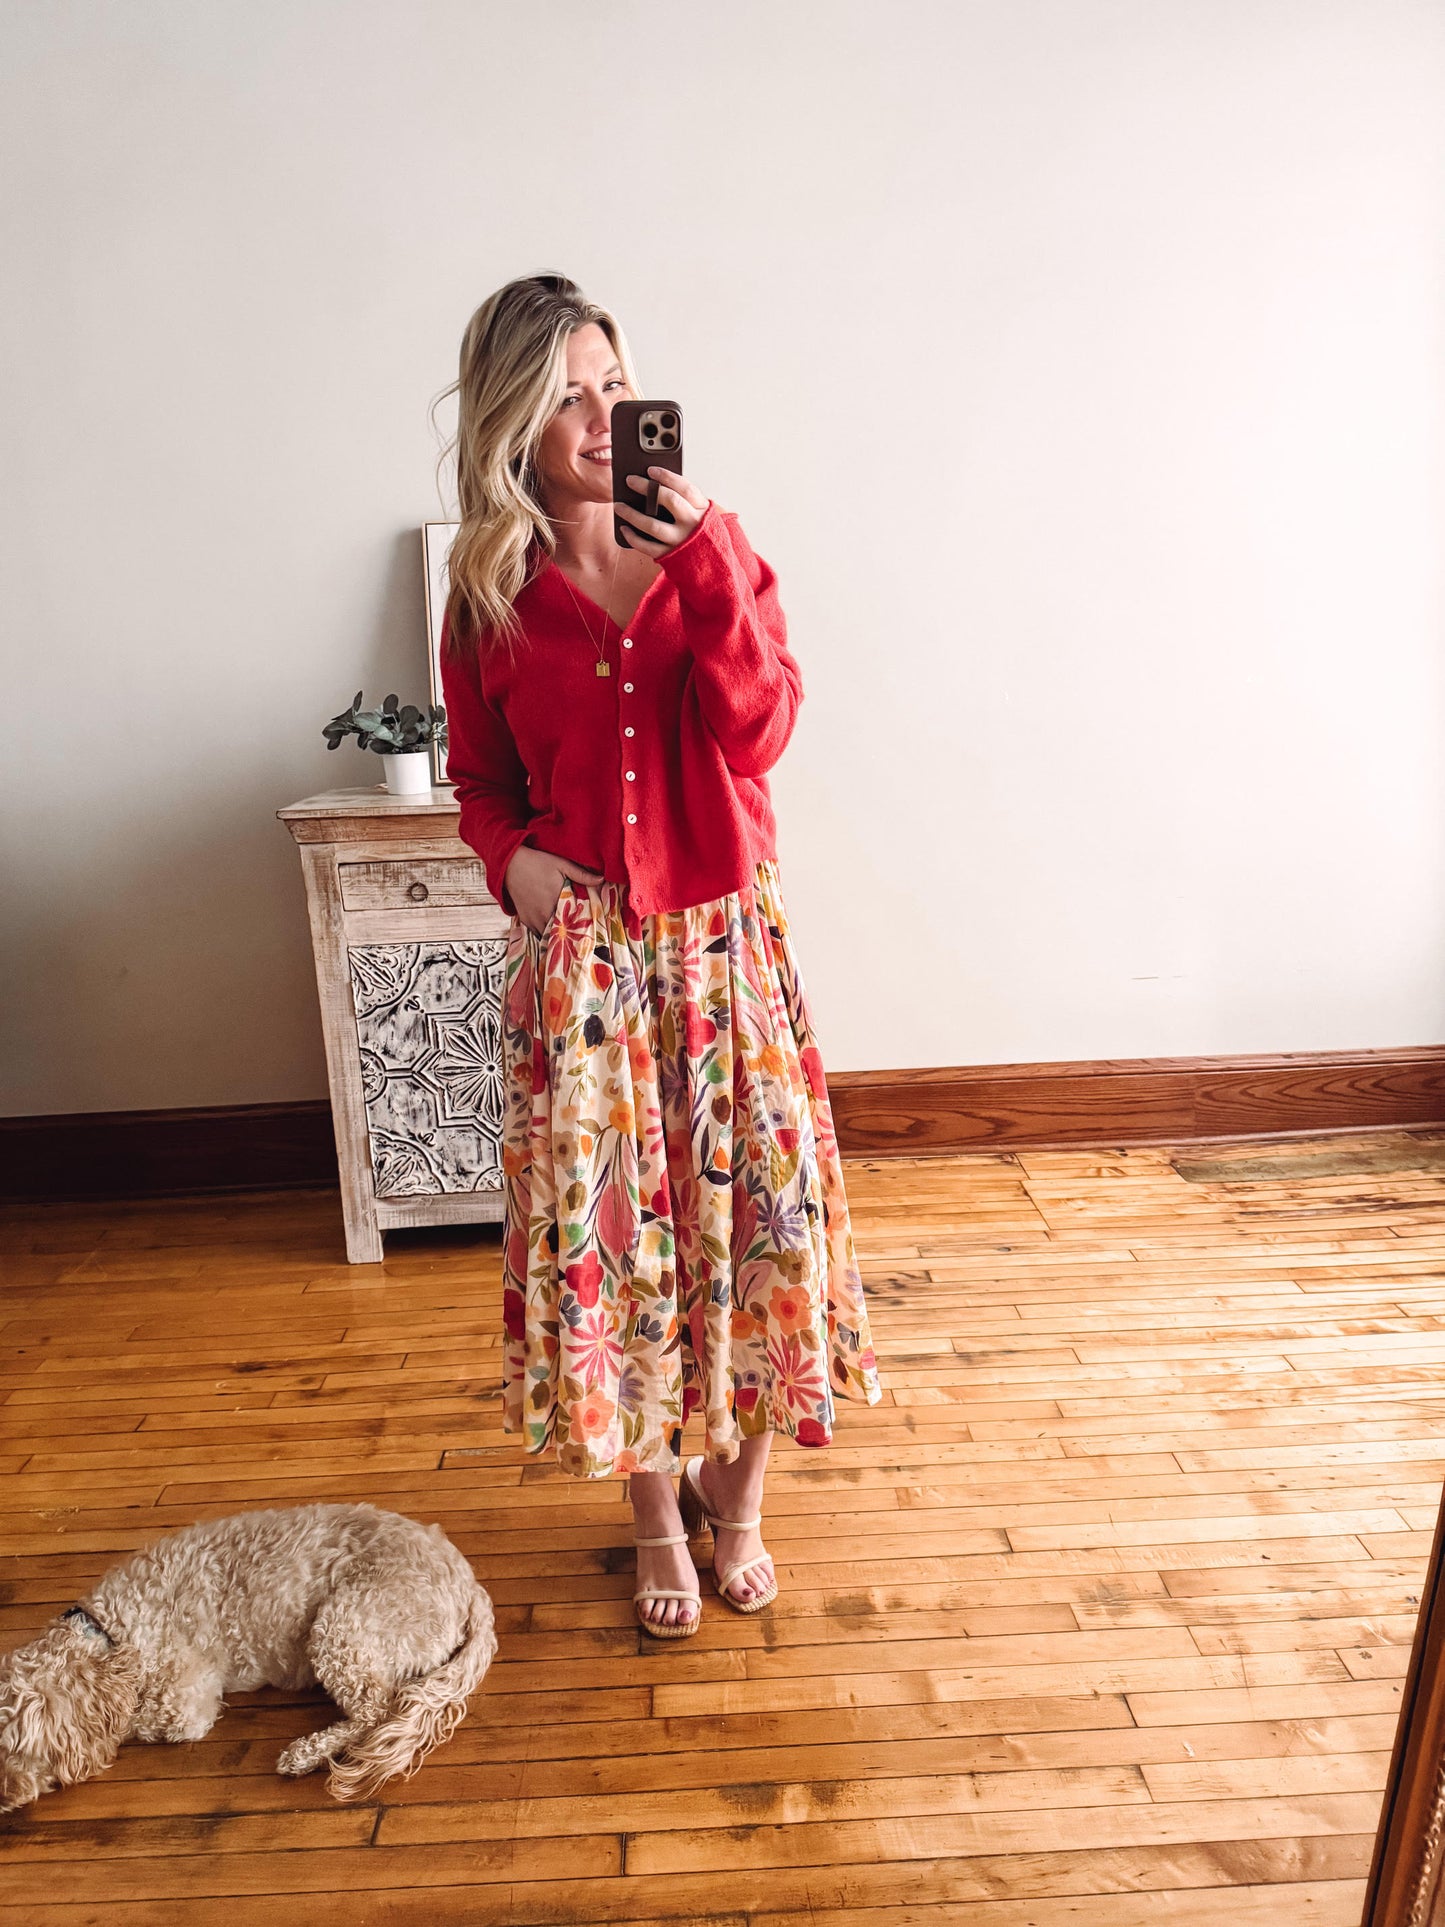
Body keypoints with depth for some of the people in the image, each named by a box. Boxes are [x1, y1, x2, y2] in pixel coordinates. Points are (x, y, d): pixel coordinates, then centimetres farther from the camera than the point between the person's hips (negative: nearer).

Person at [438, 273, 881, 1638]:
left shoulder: (712, 547, 1)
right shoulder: (490, 590, 3)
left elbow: (759, 732, -12)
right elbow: (480, 779, 12)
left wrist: (704, 563, -18)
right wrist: (511, 857, -9)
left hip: (723, 932, 0)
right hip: (577, 945, 0)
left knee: (752, 1206, 4)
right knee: (605, 1228, 5)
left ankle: (735, 1491, 32)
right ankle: (656, 1512, 30)